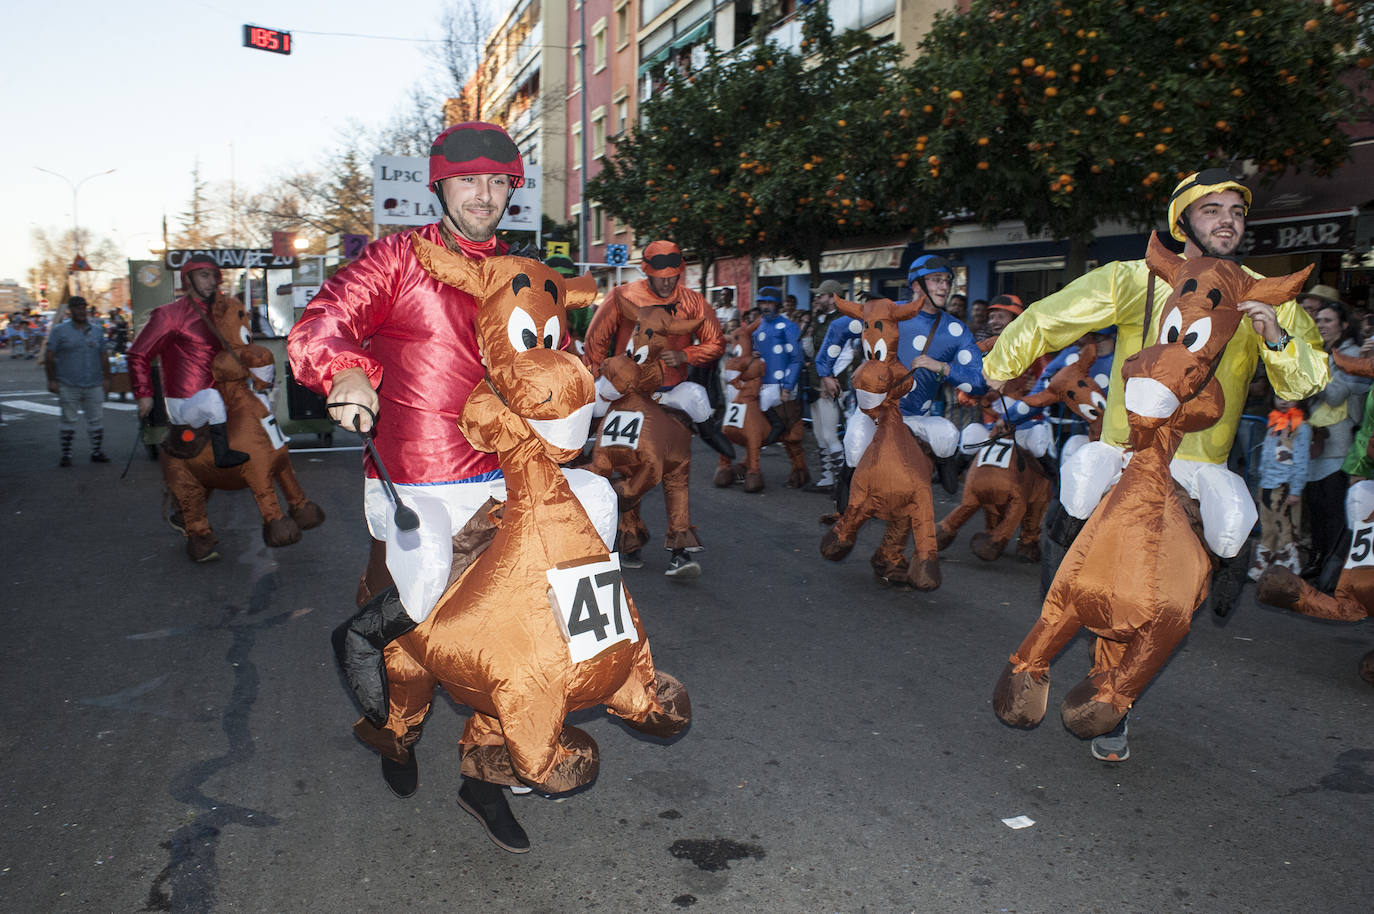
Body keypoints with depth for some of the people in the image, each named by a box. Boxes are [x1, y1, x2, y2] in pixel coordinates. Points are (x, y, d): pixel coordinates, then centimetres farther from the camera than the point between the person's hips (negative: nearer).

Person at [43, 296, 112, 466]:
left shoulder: (96, 331, 13)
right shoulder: (60, 330, 2)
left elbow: (103, 357, 17)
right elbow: (49, 357, 0)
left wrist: (106, 378, 11)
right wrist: (51, 380, -6)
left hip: (94, 385, 3)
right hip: (68, 386, -3)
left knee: (97, 420, 4)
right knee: (68, 420, 2)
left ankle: (96, 452, 13)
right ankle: (66, 454, 8)